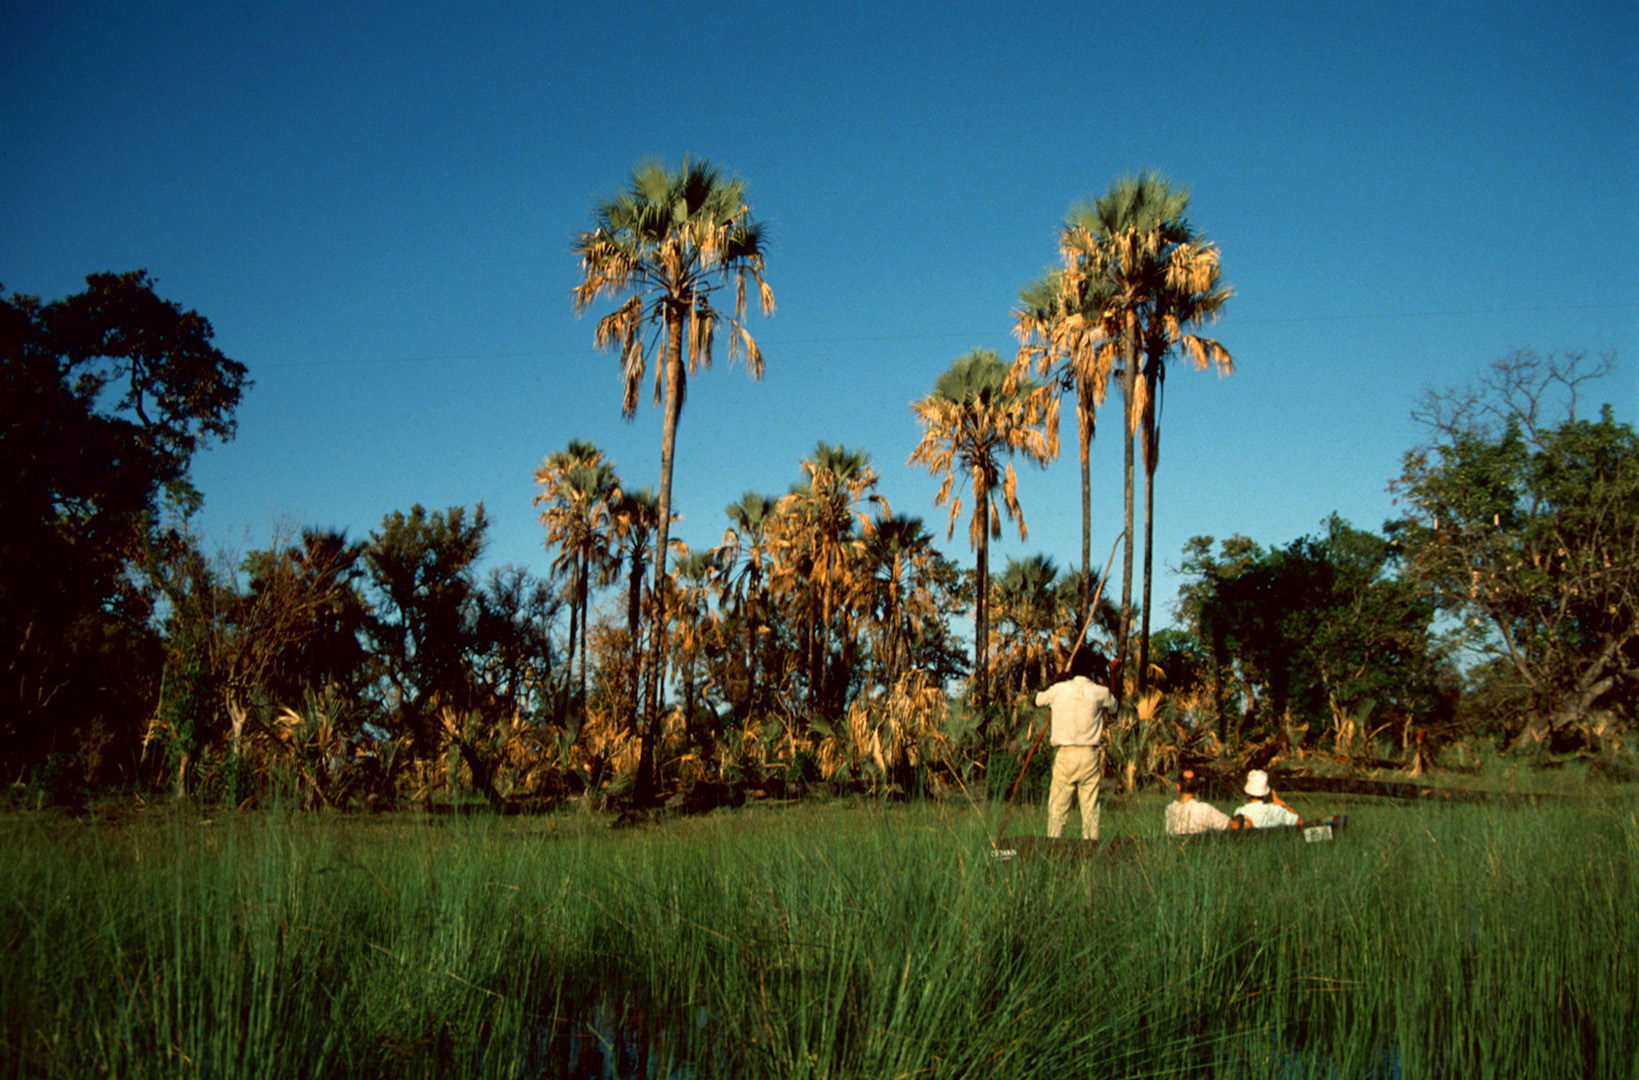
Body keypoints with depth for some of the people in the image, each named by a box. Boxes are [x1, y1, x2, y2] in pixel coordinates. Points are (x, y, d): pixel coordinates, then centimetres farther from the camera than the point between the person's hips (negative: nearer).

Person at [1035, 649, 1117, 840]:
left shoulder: (1059, 690, -2)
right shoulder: (1100, 692, 0)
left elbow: (1039, 699, 17)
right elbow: (1113, 706, 21)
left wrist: (1060, 679, 26)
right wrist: (1106, 676, 25)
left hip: (1064, 754, -1)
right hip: (1090, 755, 1)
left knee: (1058, 805, 2)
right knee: (1090, 805, 5)